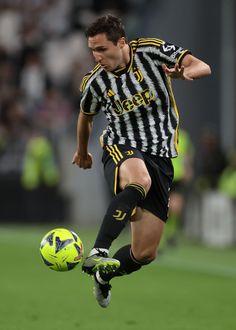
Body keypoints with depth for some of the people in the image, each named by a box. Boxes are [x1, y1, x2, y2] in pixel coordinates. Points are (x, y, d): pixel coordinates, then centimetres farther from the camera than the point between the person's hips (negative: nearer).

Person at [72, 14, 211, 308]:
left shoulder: (151, 51, -6)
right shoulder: (94, 82, 0)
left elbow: (203, 67, -9)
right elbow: (86, 116, 21)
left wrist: (186, 73, -32)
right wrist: (82, 151, 36)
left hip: (160, 157, 1)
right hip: (121, 150, -1)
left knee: (145, 253, -2)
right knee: (138, 179, -42)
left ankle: (104, 275, 28)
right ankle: (98, 253, -48)